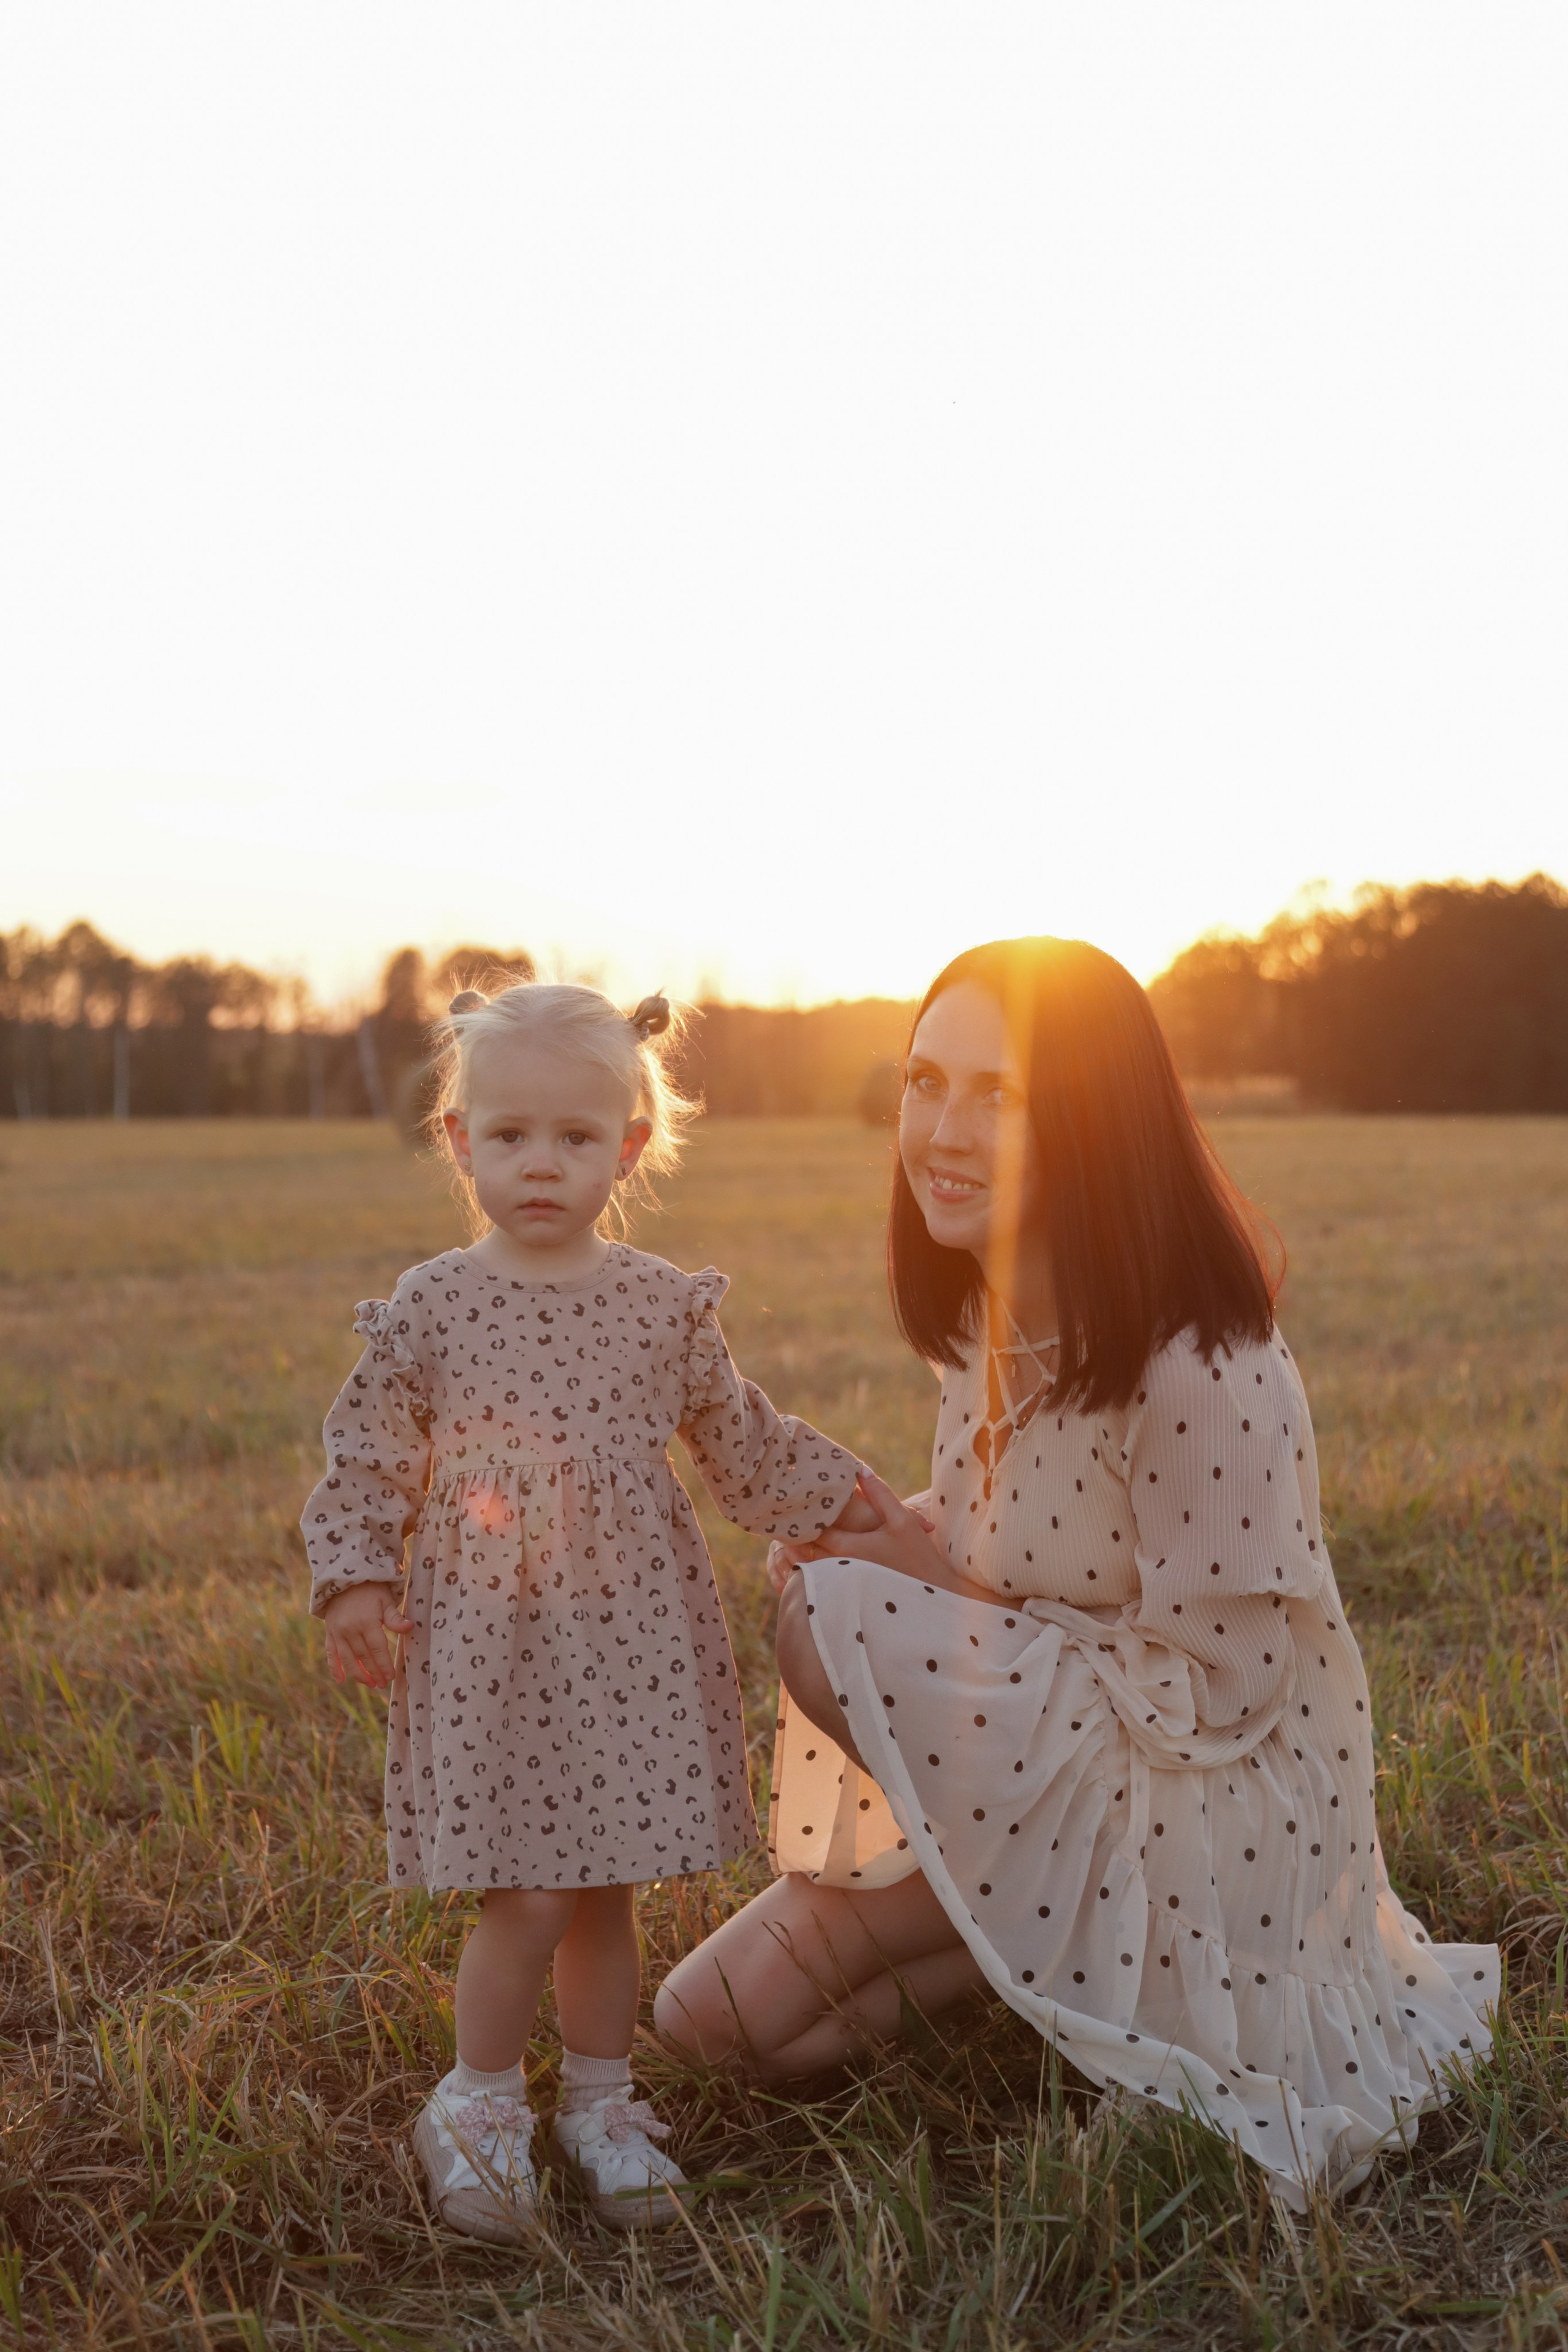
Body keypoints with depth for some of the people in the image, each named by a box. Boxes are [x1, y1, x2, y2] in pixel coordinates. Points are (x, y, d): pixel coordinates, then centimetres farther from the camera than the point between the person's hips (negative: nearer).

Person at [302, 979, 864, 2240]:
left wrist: (858, 1501, 15)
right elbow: (367, 1463, 3)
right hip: (492, 1643, -2)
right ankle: (478, 2103, 20)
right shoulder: (429, 1309, -3)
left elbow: (746, 1446, 15)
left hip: (636, 1636, 2)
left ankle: (600, 2102, 32)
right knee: (530, 1895, -5)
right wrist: (354, 1581, -8)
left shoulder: (666, 1305, 3)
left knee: (606, 1886, 11)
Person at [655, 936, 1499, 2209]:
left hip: (1190, 1815, -7)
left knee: (836, 1614, -24)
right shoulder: (988, 1323, 1)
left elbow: (1222, 1695, -24)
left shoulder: (1203, 1370, -25)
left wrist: (944, 1590, -20)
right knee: (719, 2013, 0)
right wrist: (904, 1553, -11)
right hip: (1040, 1786, 8)